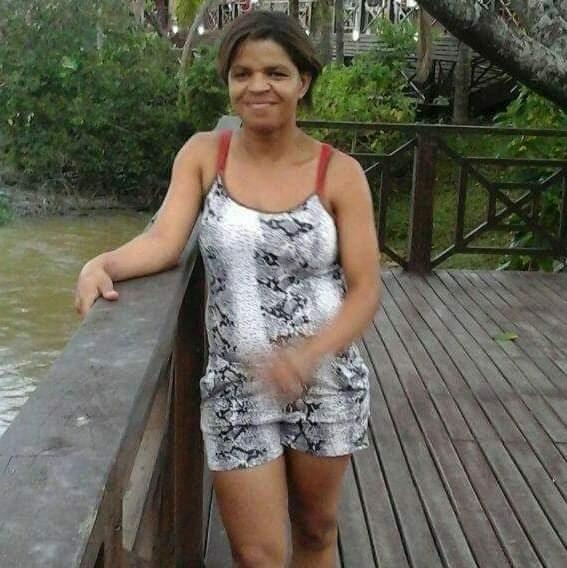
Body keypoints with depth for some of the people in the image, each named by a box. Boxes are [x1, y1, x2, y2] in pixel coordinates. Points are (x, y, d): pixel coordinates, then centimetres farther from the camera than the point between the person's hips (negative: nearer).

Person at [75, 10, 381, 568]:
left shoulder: (339, 173, -8)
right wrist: (103, 263, -34)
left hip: (327, 381, 0)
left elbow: (365, 290, -10)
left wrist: (304, 358, -25)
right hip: (237, 386, 0)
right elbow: (164, 240, -13)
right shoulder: (203, 155, -3)